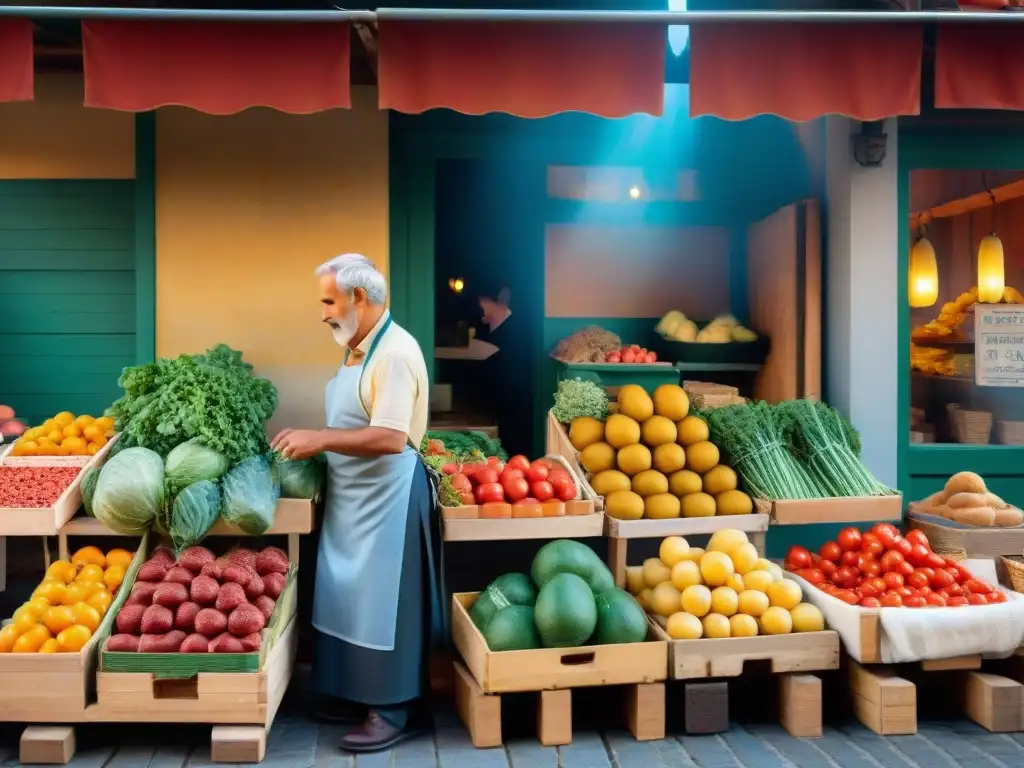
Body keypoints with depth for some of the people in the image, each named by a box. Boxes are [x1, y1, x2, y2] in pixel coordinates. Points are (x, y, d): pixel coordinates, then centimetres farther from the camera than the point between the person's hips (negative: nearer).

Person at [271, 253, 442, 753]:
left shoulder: (394, 353, -19)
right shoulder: (357, 349, 12)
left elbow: (390, 438, -27)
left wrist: (320, 439, -23)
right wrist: (313, 442, 8)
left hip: (386, 498, -10)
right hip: (351, 497, 10)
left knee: (382, 605, 0)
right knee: (350, 598, 16)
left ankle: (392, 712, 13)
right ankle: (355, 695, 31)